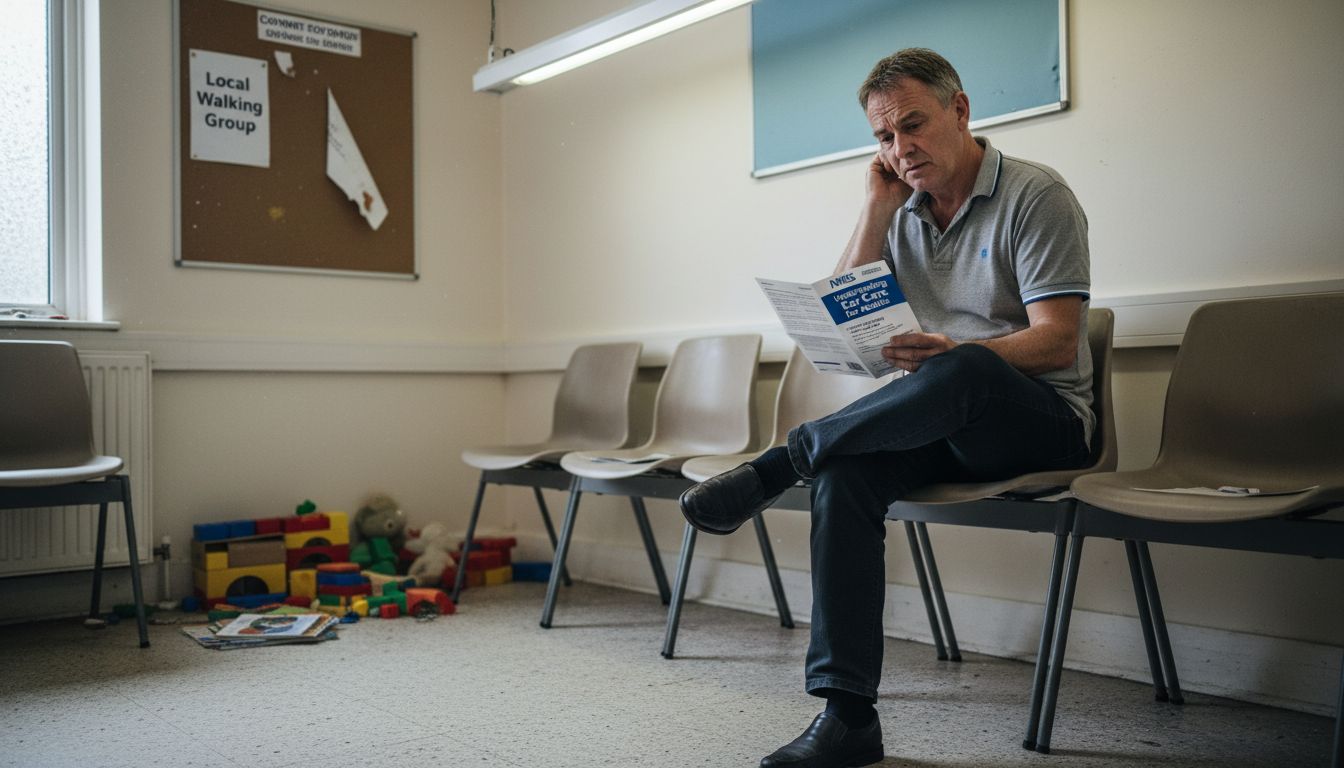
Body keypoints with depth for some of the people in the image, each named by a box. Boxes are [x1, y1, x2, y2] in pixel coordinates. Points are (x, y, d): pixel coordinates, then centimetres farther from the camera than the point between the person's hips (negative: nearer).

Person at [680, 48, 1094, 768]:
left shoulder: (1036, 195, -4)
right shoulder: (903, 211, 14)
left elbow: (1057, 340, -14)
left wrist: (954, 352, -32)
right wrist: (878, 206, 0)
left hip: (1042, 419, -4)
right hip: (942, 426, 5)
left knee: (961, 372, -40)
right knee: (845, 470, -28)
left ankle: (776, 463, -27)